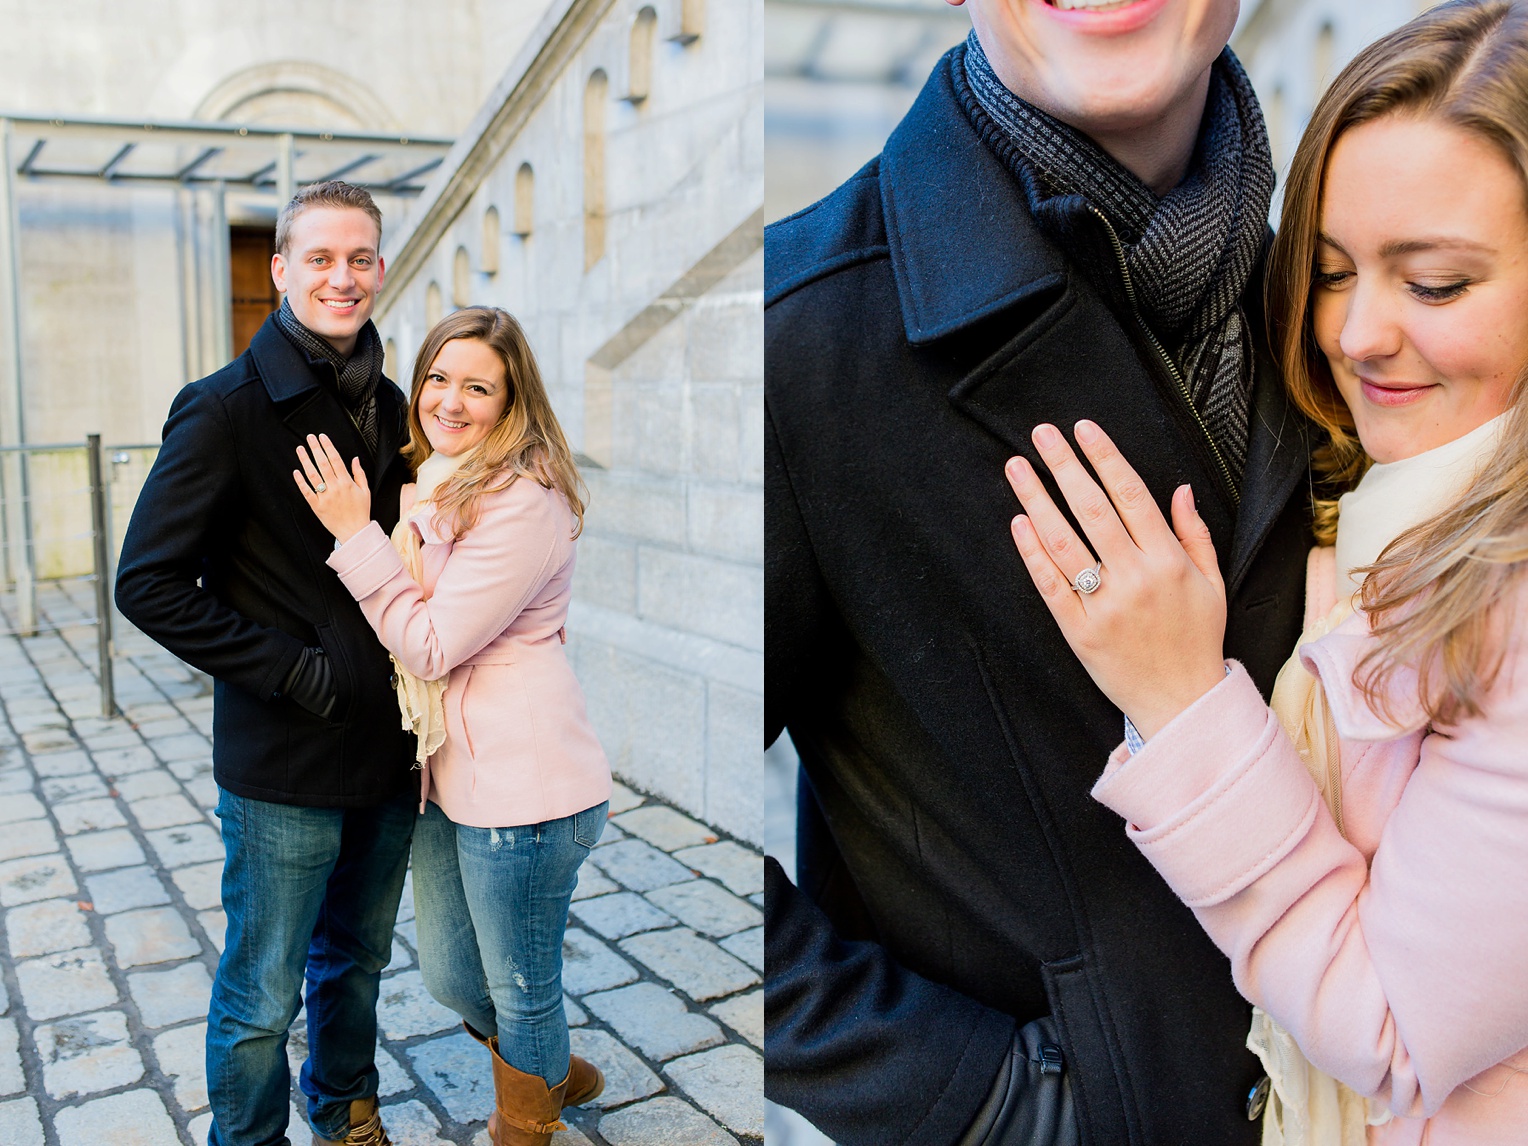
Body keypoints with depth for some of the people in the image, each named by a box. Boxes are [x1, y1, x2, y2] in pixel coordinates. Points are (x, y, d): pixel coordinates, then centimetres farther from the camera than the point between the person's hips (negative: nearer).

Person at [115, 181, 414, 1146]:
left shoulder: (388, 406, 7)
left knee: (359, 959, 23)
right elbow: (149, 583, -15)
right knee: (264, 998, 9)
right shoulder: (226, 408, -12)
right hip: (284, 763, -6)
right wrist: (295, 671, -17)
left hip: (388, 746, 6)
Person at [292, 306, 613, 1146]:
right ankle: (556, 1074, 49)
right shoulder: (432, 486, 9)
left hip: (522, 789, -9)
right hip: (447, 777, 9)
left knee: (520, 993, 12)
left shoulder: (524, 503, -20)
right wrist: (397, 536, 5)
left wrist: (355, 534, -18)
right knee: (448, 975, 24)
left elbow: (432, 644, -20)